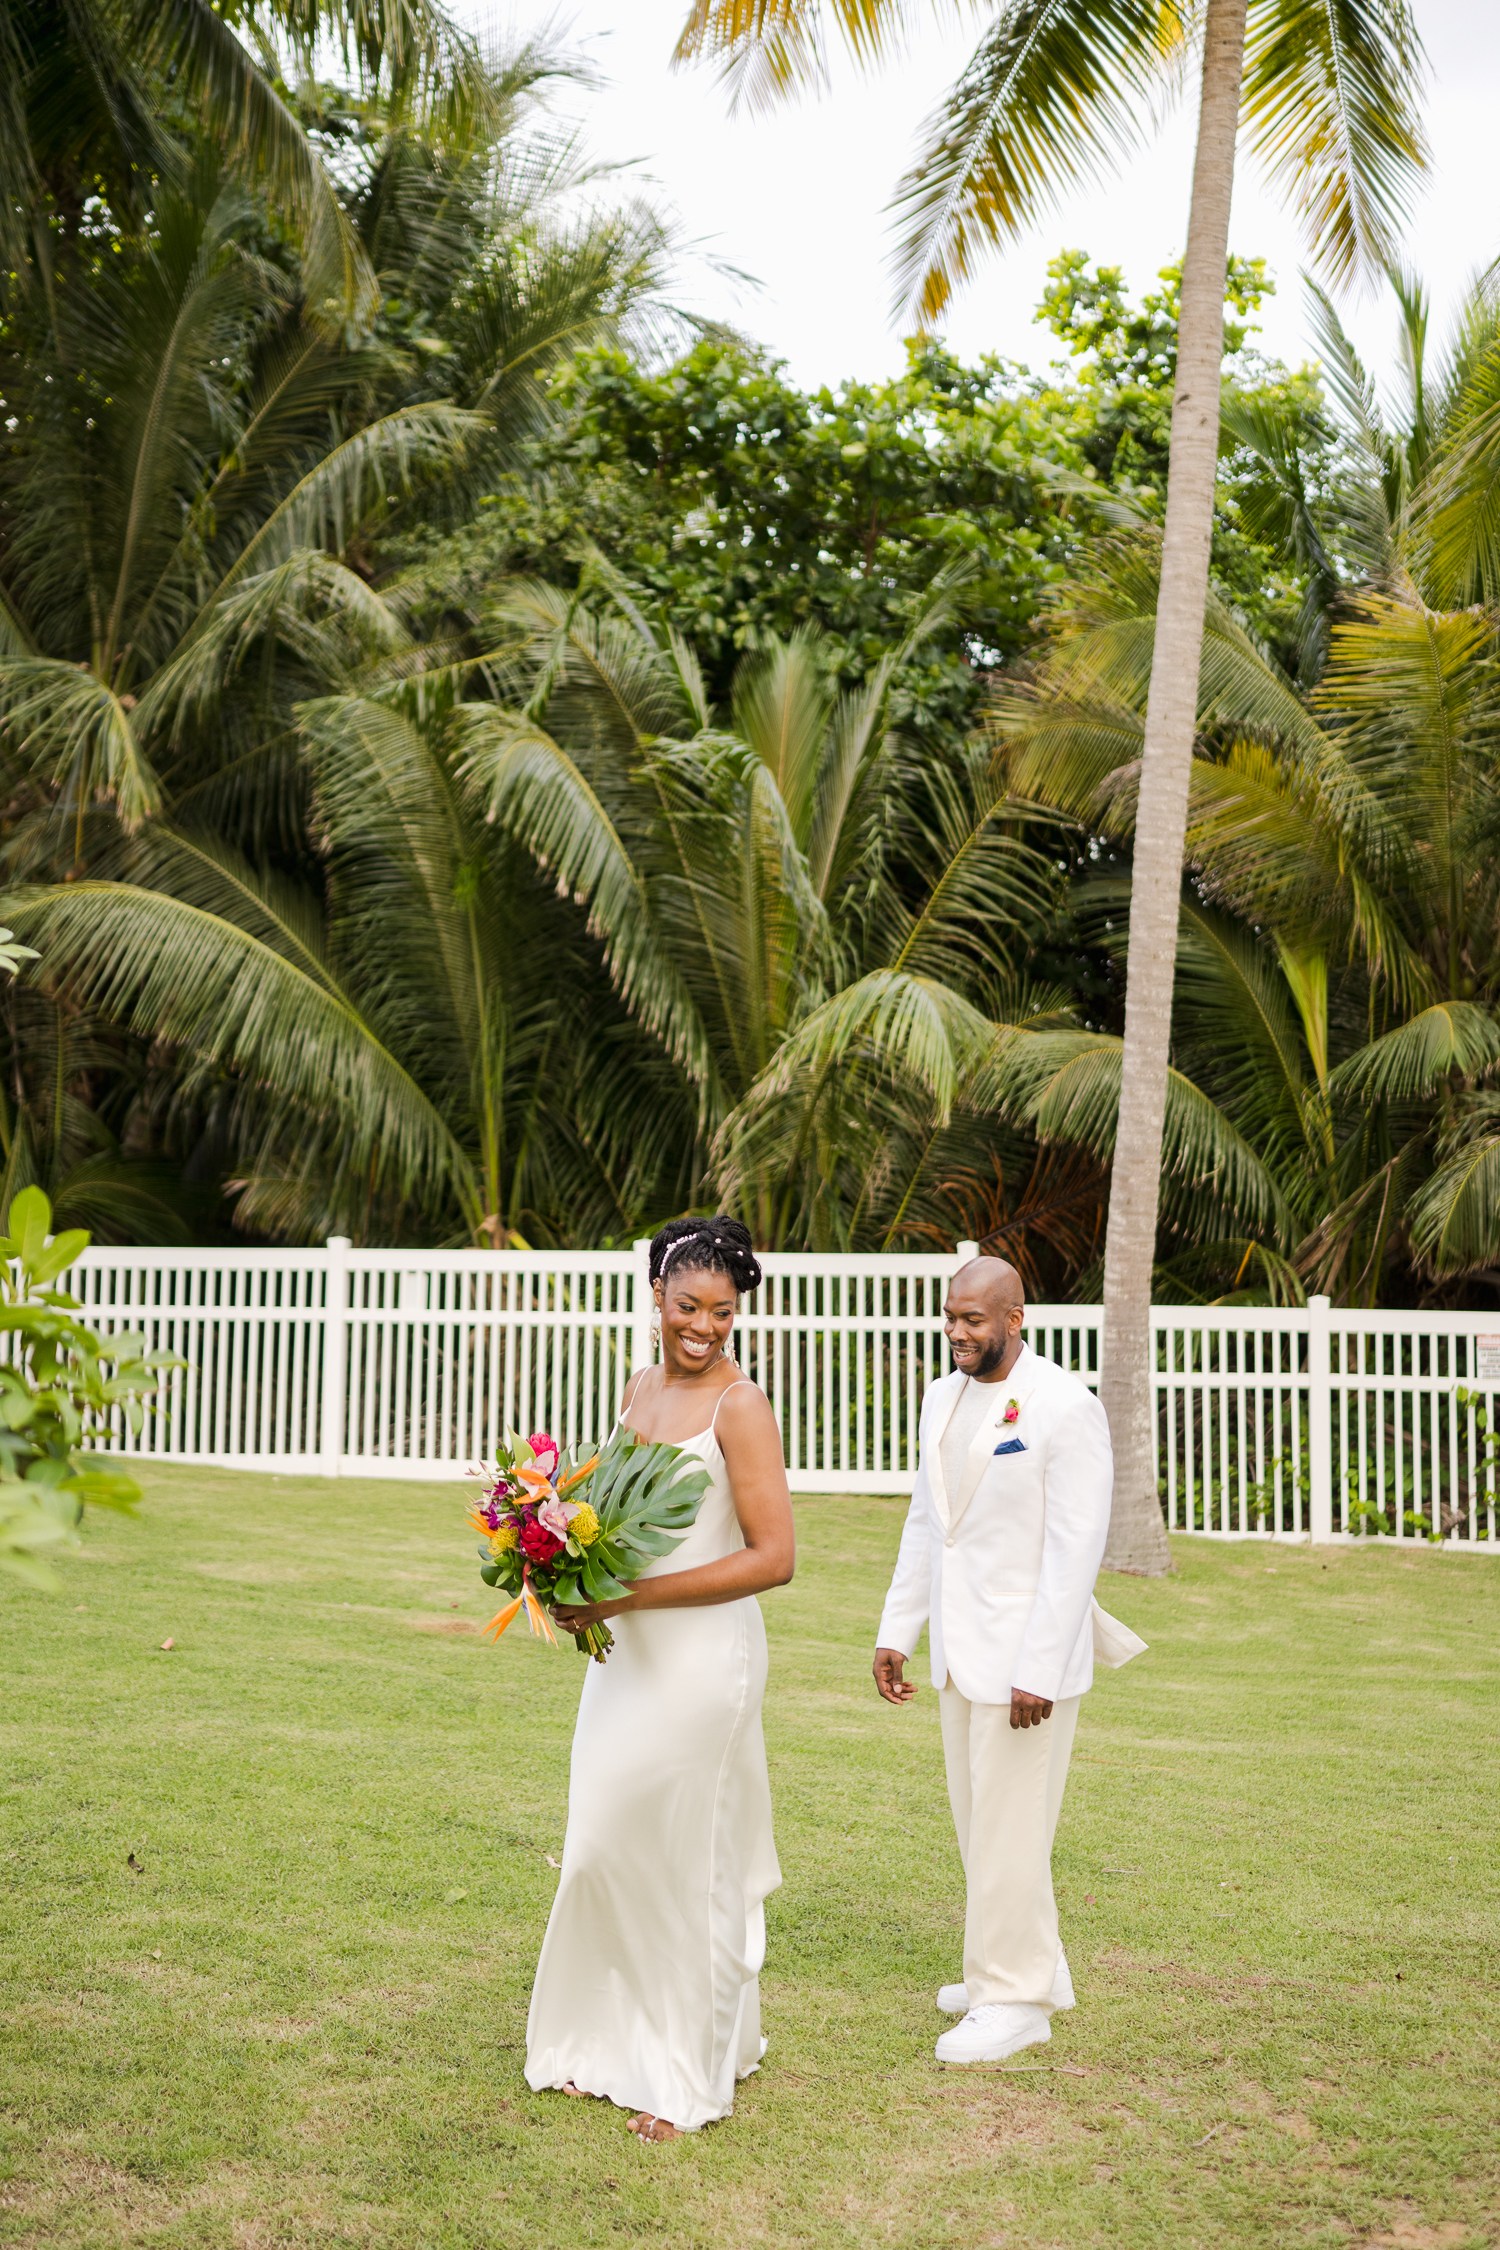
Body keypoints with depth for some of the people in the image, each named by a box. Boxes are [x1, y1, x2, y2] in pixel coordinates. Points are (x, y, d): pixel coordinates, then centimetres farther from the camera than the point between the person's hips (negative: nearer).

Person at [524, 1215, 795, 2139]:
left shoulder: (741, 1407, -15)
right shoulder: (641, 1387, 7)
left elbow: (774, 1557, -20)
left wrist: (631, 1595, -21)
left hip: (701, 1656, -7)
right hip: (626, 1651, 7)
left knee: (687, 1861, 4)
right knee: (606, 1848, 15)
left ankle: (693, 2076, 22)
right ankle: (613, 2042, 33)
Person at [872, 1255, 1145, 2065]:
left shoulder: (1064, 1408, -16)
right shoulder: (943, 1397, 8)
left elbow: (1076, 1549, -18)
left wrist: (1039, 1671, -20)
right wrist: (896, 1630, 12)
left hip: (1026, 1657, -8)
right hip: (958, 1651, 8)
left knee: (1010, 1826, 0)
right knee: (977, 1818, 16)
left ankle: (1016, 1998, 16)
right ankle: (1034, 1965, 34)